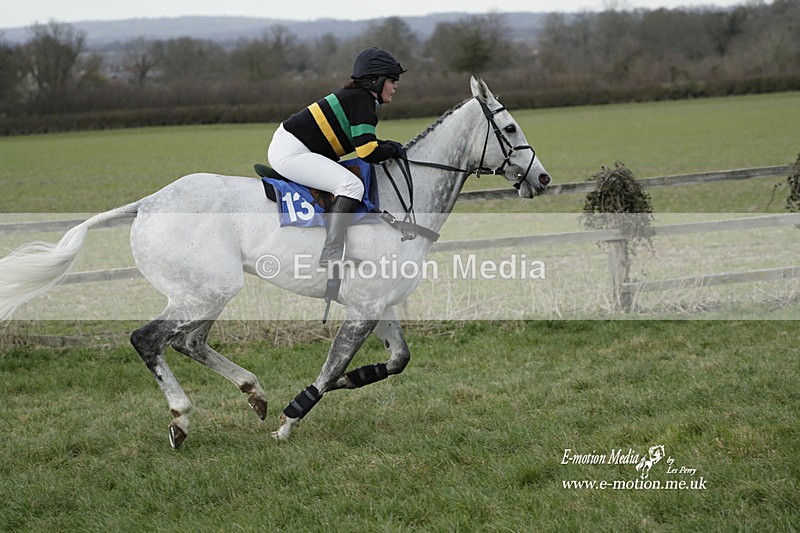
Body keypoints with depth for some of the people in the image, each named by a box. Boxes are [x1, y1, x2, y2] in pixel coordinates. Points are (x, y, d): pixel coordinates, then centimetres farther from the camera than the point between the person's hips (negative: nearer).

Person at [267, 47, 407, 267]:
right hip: (291, 153, -11)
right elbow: (369, 153, -19)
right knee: (352, 185, -21)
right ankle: (332, 256, -28)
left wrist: (386, 145, 12)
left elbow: (360, 141, 25)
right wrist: (393, 149, -1)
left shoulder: (355, 96, 16)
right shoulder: (362, 100, -13)